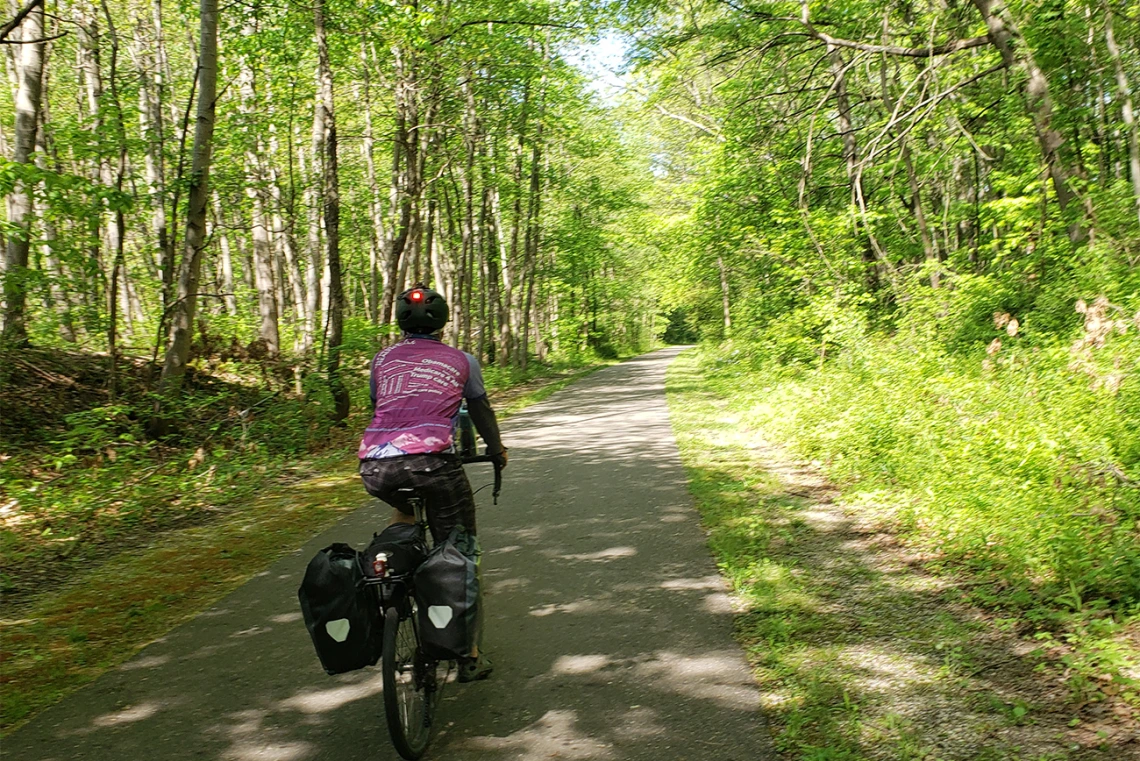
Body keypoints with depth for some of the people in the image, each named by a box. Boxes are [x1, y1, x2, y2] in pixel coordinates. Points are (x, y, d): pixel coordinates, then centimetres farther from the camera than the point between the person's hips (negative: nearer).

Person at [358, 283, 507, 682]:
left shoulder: (382, 359, 23)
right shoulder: (460, 360, 18)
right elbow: (482, 413, 29)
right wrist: (497, 452, 47)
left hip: (375, 465, 3)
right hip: (432, 460, -3)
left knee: (402, 506, 38)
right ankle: (469, 656, 15)